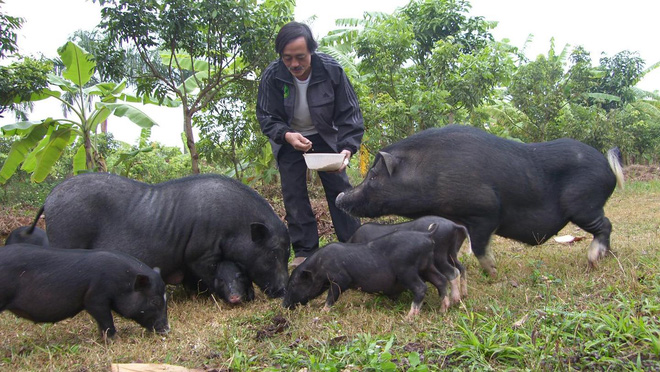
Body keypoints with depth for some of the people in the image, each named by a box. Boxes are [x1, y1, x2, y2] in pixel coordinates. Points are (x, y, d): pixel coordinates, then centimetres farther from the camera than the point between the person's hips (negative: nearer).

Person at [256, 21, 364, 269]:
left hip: (325, 136, 0)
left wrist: (348, 147, -33)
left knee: (340, 188, -1)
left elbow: (349, 113, -18)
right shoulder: (272, 76, -23)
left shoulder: (332, 70, -24)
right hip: (288, 138, 0)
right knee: (293, 195, -2)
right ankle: (305, 250, 8)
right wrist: (286, 135, -34)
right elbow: (265, 117, -14)